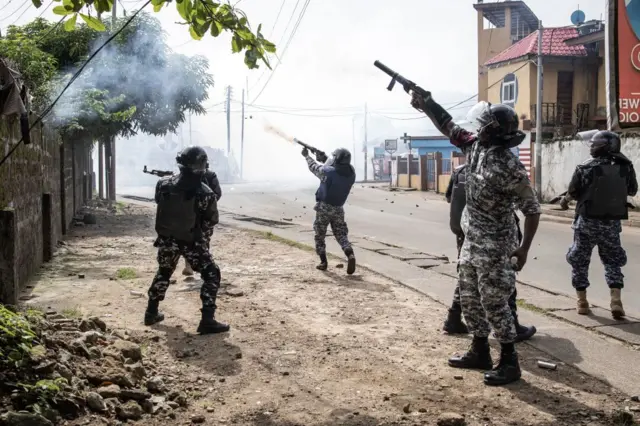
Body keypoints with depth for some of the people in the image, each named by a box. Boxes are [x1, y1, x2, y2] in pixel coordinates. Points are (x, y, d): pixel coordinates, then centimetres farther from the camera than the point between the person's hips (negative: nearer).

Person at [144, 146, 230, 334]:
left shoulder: (164, 184, -9)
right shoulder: (204, 192, -20)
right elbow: (213, 219, -7)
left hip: (166, 239, 5)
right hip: (191, 242, -5)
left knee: (163, 273, 27)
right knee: (212, 275, 7)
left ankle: (151, 313, 35)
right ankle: (207, 321, -1)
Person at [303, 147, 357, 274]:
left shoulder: (327, 172, -20)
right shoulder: (351, 173, -6)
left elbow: (314, 167, 1)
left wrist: (307, 156, 20)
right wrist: (324, 159, 21)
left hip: (324, 207, -4)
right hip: (338, 208, 4)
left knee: (320, 236, 13)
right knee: (341, 234, 8)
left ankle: (323, 262, 16)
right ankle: (350, 255, -17)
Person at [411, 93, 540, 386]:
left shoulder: (510, 167, -23)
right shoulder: (476, 147, -1)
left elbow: (532, 209, -17)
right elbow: (449, 127, 13)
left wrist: (524, 248, -18)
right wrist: (426, 104, 5)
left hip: (494, 244, -9)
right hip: (471, 239, 9)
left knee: (494, 302, -3)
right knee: (470, 297, 15)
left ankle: (509, 363, 8)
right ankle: (479, 352, 28)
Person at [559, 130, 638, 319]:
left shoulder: (585, 168, -11)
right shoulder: (625, 166, -2)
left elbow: (573, 193, -2)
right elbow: (633, 191, 11)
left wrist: (565, 200, 19)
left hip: (588, 221, -2)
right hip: (612, 222, 2)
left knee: (579, 261, 12)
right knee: (613, 261, 14)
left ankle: (582, 302, 14)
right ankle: (616, 300, 0)